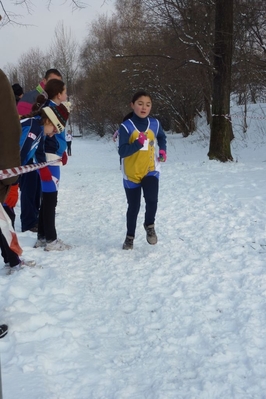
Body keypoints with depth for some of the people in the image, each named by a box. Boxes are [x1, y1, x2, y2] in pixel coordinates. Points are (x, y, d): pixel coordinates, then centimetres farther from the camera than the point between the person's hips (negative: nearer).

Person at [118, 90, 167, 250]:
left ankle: (149, 226, 10)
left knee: (152, 200, -20)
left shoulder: (155, 124, -2)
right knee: (134, 207, 9)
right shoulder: (126, 127, -14)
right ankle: (130, 236, 30)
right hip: (131, 173, -1)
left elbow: (162, 137, 21)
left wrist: (163, 150, 4)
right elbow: (122, 152, -20)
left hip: (150, 170, 2)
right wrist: (138, 143, -33)